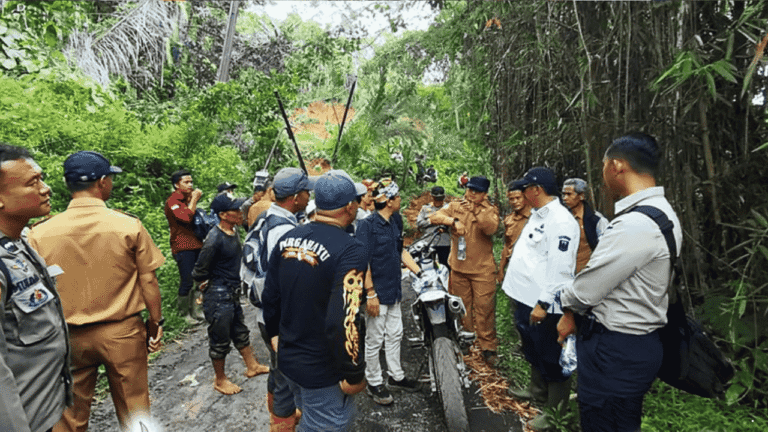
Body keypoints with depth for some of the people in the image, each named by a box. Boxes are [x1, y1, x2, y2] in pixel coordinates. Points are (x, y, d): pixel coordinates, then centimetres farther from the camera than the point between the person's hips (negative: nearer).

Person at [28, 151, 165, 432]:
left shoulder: (40, 233, -8)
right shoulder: (129, 226, -13)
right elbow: (148, 281, -8)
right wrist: (156, 323, 5)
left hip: (68, 336, 2)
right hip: (122, 332, -2)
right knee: (133, 408, 15)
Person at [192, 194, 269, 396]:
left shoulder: (234, 231, 1)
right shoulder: (214, 239, -25)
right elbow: (199, 273, -18)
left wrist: (232, 279, 11)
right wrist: (214, 282, 0)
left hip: (232, 294, 8)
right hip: (218, 297, -8)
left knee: (240, 332, 23)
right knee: (220, 339, 10)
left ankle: (252, 366, 40)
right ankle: (220, 380, 29)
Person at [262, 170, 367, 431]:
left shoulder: (287, 239, -3)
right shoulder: (350, 251, -25)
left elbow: (270, 296, 6)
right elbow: (344, 321, -30)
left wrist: (274, 334, 21)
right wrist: (354, 375, -17)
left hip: (287, 359, 7)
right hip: (324, 371, -7)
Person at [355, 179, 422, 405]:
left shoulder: (396, 221, 7)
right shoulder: (367, 225, -18)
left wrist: (419, 271, 10)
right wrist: (370, 293, -21)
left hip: (394, 290, 8)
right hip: (377, 293, -8)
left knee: (395, 335, 20)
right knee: (375, 340, 7)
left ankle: (396, 375, 37)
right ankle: (374, 383, 24)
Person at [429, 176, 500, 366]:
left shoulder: (490, 210, -3)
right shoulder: (455, 206, 5)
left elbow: (491, 228, -23)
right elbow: (434, 217, -7)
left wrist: (477, 211, -36)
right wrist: (453, 221, -23)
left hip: (482, 269, -3)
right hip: (458, 267, 3)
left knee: (484, 308, -2)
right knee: (461, 307, 16)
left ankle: (488, 347, 12)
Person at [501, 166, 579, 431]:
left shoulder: (560, 220, -20)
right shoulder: (537, 215, 13)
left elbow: (560, 268, -25)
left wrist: (543, 303, -25)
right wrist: (515, 289, 21)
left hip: (542, 306, -10)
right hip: (525, 299, 10)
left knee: (551, 359, 6)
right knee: (533, 352, 26)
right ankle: (538, 392, 45)